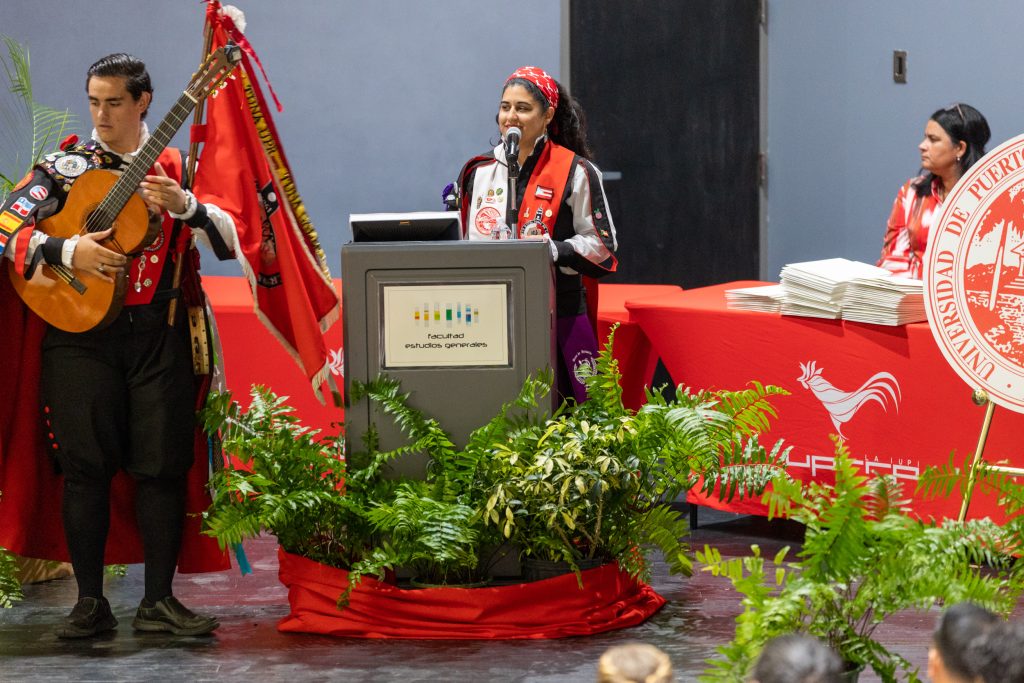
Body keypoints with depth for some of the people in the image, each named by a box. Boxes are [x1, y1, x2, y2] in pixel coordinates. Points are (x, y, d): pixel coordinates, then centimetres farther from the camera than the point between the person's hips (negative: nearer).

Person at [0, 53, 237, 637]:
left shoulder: (177, 169, 10)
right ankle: (90, 602, 5)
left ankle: (160, 600, 6)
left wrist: (184, 206, -17)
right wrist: (67, 251, -17)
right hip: (81, 332, -1)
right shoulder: (65, 167, 8)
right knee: (86, 465, -1)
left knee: (163, 465, -1)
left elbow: (233, 237, 1)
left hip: (159, 333, 1)